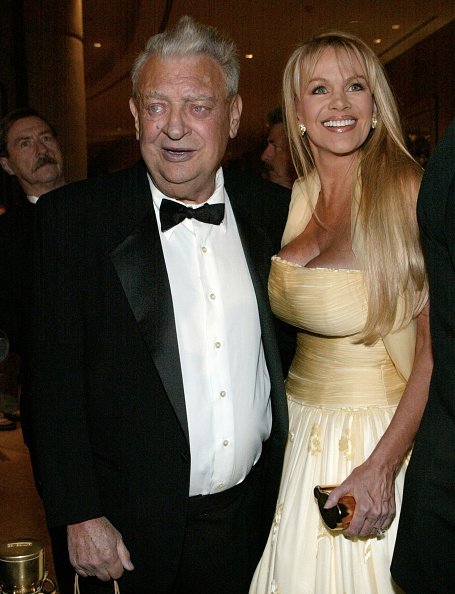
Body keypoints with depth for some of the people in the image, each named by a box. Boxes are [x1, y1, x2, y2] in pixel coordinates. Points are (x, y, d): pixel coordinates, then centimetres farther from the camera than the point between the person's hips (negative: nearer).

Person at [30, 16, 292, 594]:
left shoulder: (273, 211, -2)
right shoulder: (74, 217, -11)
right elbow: (56, 380, -10)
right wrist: (79, 515, -11)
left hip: (257, 518, 3)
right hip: (138, 530, -2)